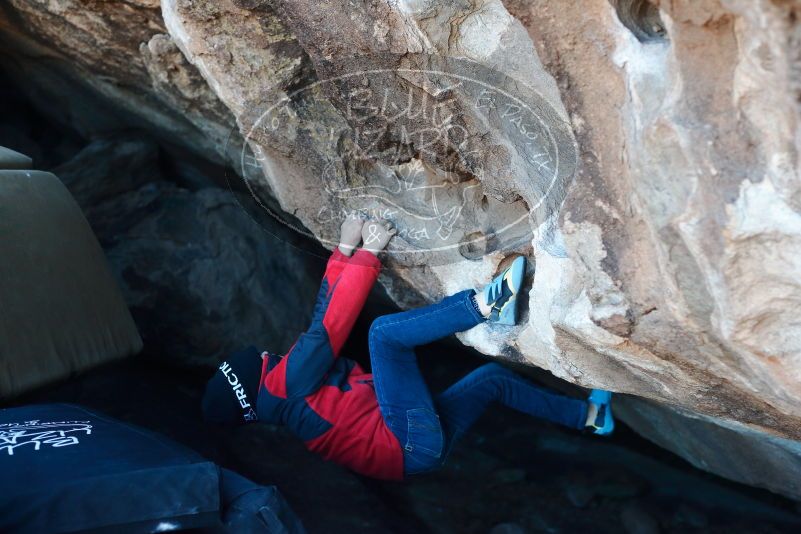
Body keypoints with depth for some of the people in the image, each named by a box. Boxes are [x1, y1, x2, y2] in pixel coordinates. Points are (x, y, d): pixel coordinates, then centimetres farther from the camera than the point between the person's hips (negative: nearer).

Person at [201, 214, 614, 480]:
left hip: (420, 438, 10)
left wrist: (345, 248, 12)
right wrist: (367, 252, -10)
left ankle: (588, 417, 30)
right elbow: (331, 324, -14)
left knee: (492, 375, 21)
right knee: (384, 330, -21)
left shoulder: (291, 385, 21)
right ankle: (488, 303, -28)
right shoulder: (286, 381, -7)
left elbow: (324, 312, 17)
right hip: (412, 442, -10)